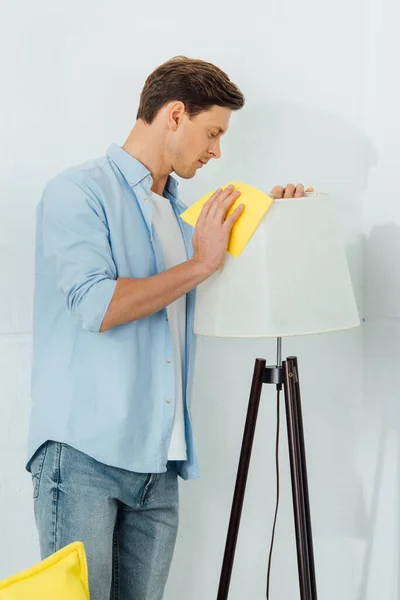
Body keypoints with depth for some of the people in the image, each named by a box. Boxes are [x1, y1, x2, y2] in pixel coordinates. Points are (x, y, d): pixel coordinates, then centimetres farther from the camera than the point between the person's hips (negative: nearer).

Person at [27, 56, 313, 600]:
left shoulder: (178, 215, 20)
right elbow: (96, 306, -16)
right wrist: (200, 263, -7)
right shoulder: (79, 192, -3)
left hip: (158, 462, 7)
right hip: (85, 452, -7)